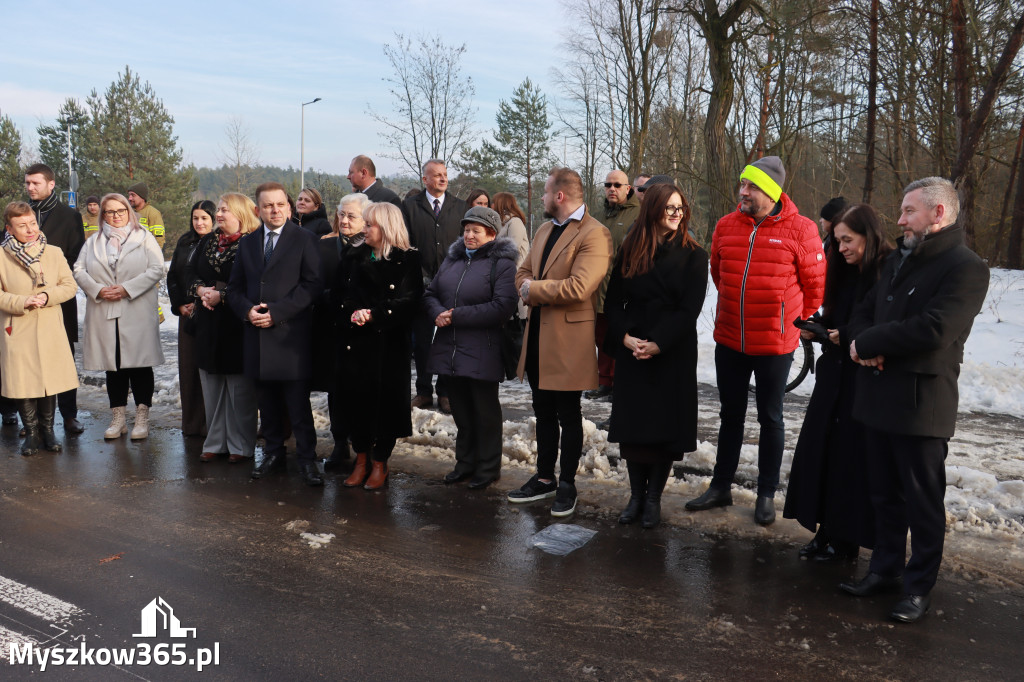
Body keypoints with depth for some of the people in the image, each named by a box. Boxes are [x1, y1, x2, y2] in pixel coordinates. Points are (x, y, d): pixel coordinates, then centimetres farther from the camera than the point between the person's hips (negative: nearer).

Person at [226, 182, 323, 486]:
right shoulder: (247, 243, 14)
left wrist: (276, 312, -15)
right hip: (257, 335, 5)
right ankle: (273, 452, 25)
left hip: (291, 333, -5)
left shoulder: (304, 239, -1)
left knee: (298, 402, -3)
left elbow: (312, 284, -9)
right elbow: (235, 287, 16)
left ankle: (307, 458, 6)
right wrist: (247, 310, -5)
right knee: (267, 401, 12)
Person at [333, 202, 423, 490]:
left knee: (385, 399, 0)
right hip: (354, 341, 4)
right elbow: (337, 295, 7)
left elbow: (407, 301, -11)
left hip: (388, 342, -4)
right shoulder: (353, 256, 12)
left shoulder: (407, 260, -2)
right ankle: (361, 460, 20)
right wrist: (352, 313, -12)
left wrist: (372, 315, -18)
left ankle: (380, 463, 15)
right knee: (355, 398, 5)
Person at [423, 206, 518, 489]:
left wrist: (456, 315, -17)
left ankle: (488, 467, 20)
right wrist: (437, 312, -8)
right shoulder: (453, 259, 14)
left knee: (485, 410, 6)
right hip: (450, 349, 6)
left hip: (482, 353, -6)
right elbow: (430, 293, 16)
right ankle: (466, 462, 29)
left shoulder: (502, 263, -8)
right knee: (460, 408, 15)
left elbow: (501, 307, -19)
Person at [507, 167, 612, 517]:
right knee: (543, 412, 17)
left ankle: (567, 485, 20)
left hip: (568, 338, -8)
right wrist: (531, 290, -9)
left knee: (568, 415, 6)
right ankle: (544, 478, 30)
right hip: (538, 336, 8)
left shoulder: (594, 234, -15)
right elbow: (523, 274, 14)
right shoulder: (544, 230, 15)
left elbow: (578, 288, -26)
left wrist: (534, 288, -14)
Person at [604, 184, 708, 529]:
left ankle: (653, 499, 17)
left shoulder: (693, 256, -1)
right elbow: (613, 301, 3)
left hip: (673, 355, -2)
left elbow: (689, 310, -8)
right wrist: (625, 336, -13)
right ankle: (636, 496, 19)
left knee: (666, 426, 3)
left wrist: (657, 344, -17)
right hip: (631, 353, 2)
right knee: (631, 424, 5)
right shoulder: (630, 251, 6)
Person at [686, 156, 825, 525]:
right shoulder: (726, 226, 0)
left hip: (775, 343, -4)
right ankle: (720, 487, 29)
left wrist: (792, 321, 7)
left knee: (770, 418, 10)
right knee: (731, 415, 16)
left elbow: (816, 285, -2)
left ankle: (766, 495, 23)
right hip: (729, 340, 4)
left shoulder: (799, 229, -11)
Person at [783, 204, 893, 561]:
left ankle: (845, 538, 14)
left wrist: (846, 335, -18)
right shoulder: (846, 273, 12)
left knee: (852, 456, 0)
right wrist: (818, 327, 0)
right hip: (834, 375, 8)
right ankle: (827, 531, 20)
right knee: (820, 448, 8)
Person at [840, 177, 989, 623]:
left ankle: (920, 586, 19)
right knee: (884, 494, 17)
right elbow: (864, 312, 15)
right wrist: (866, 344, -8)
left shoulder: (966, 268, -11)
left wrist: (867, 343, -13)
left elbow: (933, 331, -24)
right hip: (879, 395, 7)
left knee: (922, 499, 6)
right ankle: (886, 569, 31)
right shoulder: (898, 260, 15)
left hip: (922, 403, -7)